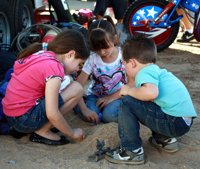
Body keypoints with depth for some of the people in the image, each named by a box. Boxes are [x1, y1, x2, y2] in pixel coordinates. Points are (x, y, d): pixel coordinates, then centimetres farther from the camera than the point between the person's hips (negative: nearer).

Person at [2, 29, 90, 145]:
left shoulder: (37, 54, 7)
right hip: (24, 120, -9)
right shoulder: (54, 67, -20)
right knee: (77, 89, -9)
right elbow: (52, 114, -22)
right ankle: (42, 131, -3)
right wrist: (72, 133, -7)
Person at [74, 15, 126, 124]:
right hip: (95, 95, 2)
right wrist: (84, 109, -29)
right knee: (88, 116, -27)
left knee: (109, 115, -32)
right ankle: (74, 103, 4)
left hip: (117, 96, -1)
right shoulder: (92, 59, -10)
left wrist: (111, 98, -19)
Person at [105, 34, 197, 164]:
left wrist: (129, 90, -13)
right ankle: (164, 139, 24)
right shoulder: (157, 70, 21)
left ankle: (132, 151, -6)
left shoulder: (145, 72, -9)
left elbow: (151, 92, -31)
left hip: (175, 123, -10)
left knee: (128, 103, -12)